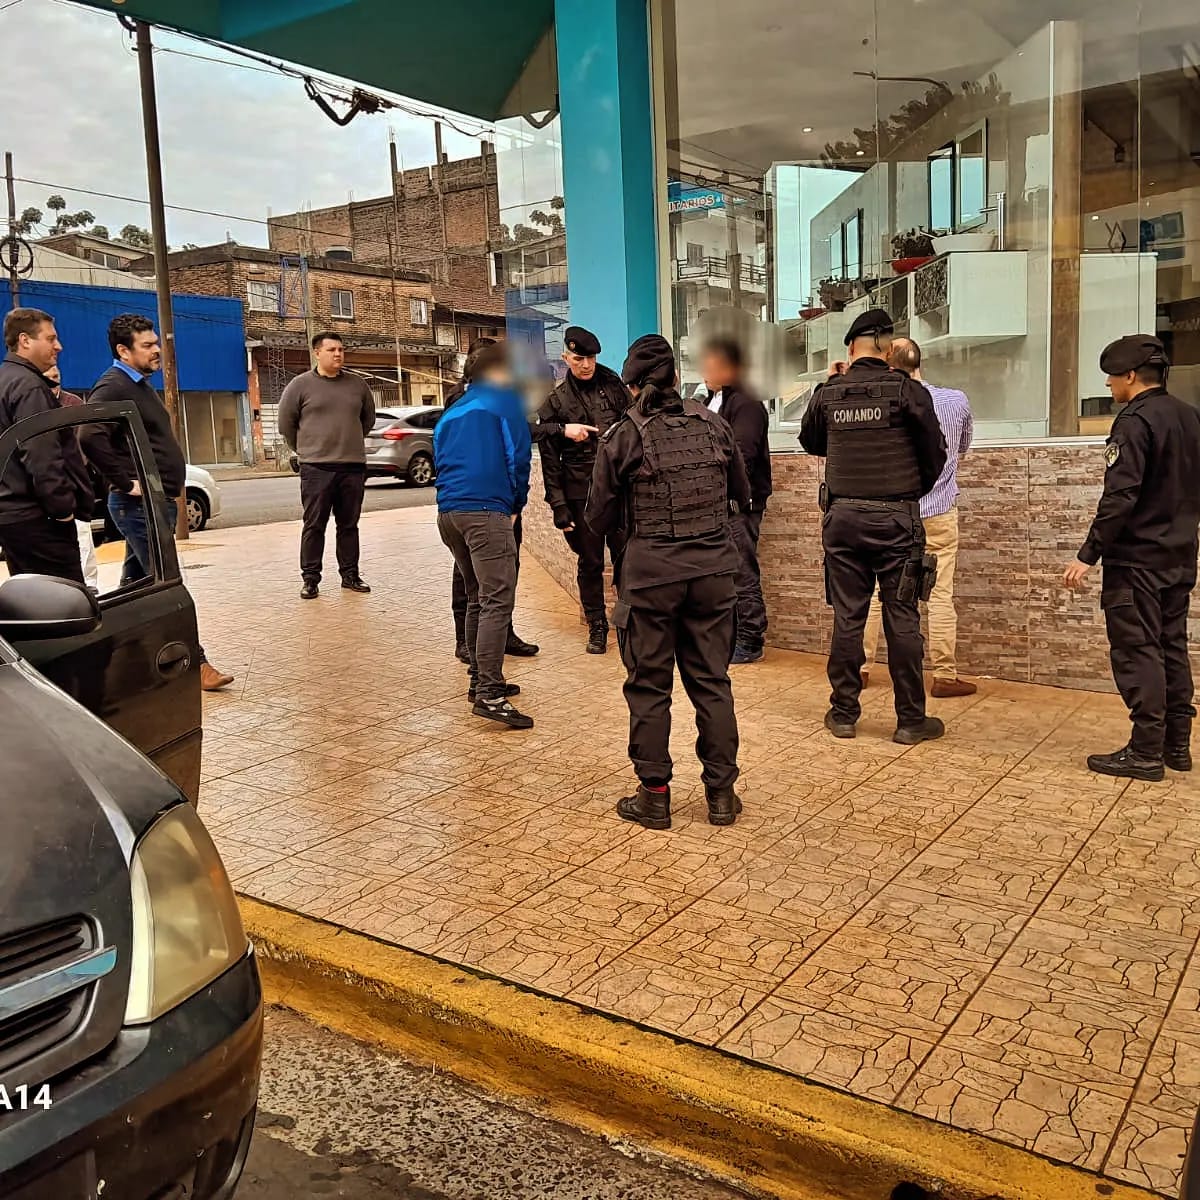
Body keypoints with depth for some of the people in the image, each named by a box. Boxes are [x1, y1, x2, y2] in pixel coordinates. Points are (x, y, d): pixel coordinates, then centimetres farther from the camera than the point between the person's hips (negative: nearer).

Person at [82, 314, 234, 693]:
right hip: (140, 503, -10)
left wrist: (170, 485, 17)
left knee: (136, 583, 16)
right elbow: (91, 437, -29)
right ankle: (194, 663, -9)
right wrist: (126, 483, -23)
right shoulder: (113, 387, -13)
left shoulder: (139, 385, 18)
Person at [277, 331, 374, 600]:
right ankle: (310, 579, 7)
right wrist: (305, 450, 11)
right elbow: (286, 423, 5)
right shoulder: (300, 385, -1)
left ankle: (350, 575, 19)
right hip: (316, 468, -3)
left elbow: (368, 419, 22)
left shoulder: (357, 384, 9)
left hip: (353, 467, 3)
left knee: (349, 525, 10)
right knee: (314, 526, 0)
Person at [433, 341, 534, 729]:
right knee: (497, 602, -10)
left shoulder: (452, 413, 24)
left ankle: (480, 681, 24)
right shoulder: (506, 400, 6)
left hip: (449, 512, 8)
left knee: (477, 599, 18)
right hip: (487, 511, -7)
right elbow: (519, 454, -2)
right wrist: (517, 503, 12)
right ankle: (489, 695, -17)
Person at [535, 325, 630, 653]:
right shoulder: (555, 400, 3)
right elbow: (549, 460, 1)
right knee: (590, 562, 8)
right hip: (581, 493, -1)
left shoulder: (614, 387, 6)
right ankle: (597, 627, 19)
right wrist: (559, 507, -5)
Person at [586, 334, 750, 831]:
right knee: (712, 682, 12)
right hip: (714, 569, 3)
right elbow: (741, 493, 17)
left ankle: (654, 796, 17)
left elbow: (600, 519, -1)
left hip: (651, 573, -3)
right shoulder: (713, 426, 4)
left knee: (649, 687, 9)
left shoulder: (620, 438, -6)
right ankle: (721, 793, 19)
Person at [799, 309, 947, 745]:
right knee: (902, 618, 3)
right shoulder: (907, 391, -6)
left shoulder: (828, 393, 2)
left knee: (846, 617, 8)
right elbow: (935, 454, 0)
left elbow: (810, 441, 20)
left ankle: (843, 713, 15)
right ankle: (911, 719, 9)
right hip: (895, 518, -2)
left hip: (843, 516, 3)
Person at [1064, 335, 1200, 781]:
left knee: (1137, 652, -4)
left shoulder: (1135, 421, -15)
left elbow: (1119, 497, -22)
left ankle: (1146, 752, -2)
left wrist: (1088, 555, -20)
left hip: (1136, 559, -9)